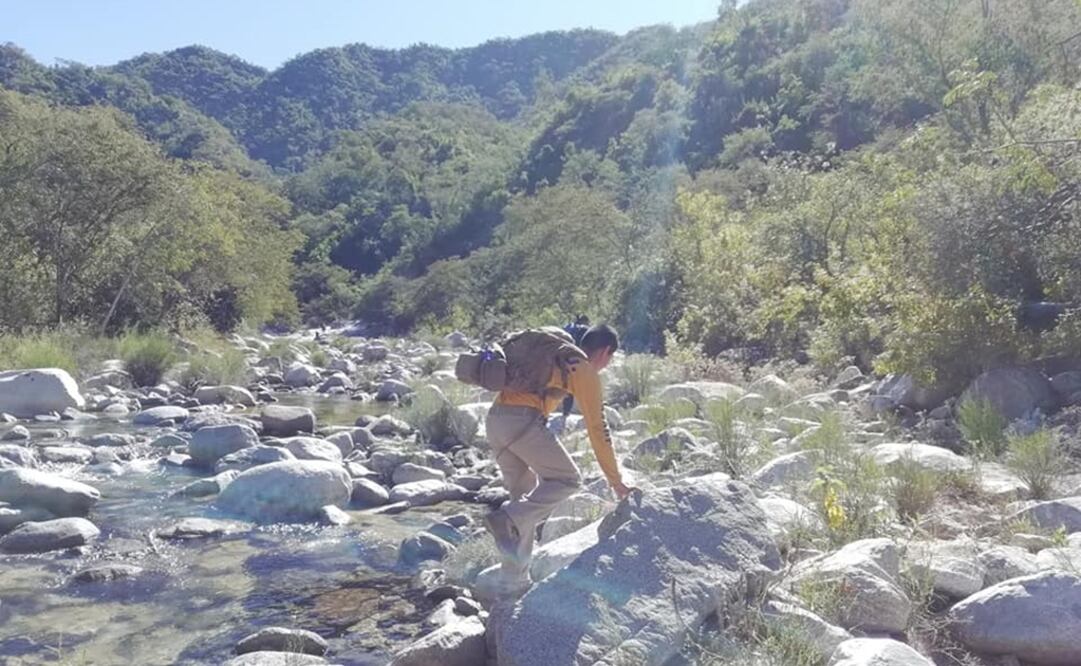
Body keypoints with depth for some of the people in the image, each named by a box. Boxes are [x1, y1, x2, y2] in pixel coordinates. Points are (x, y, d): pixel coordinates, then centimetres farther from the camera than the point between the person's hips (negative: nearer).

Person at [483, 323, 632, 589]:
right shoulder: (586, 372, 4)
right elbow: (597, 429, 3)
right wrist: (615, 480, 9)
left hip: (494, 418, 8)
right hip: (522, 420, -8)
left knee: (524, 492, 17)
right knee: (568, 480, 3)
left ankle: (515, 577, 16)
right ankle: (507, 520, -13)